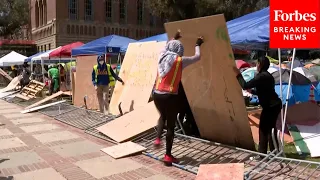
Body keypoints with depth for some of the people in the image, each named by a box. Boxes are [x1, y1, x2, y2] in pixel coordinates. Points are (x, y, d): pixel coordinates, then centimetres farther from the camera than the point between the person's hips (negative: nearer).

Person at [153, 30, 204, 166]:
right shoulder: (180, 61, -5)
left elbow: (167, 46, 32)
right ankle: (168, 156, 10)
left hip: (157, 94, 6)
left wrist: (174, 39, 47)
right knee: (171, 125, 4)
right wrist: (197, 45, 26)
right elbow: (197, 57, 9)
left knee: (163, 116, 32)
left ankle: (158, 138, 18)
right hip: (170, 96, -5)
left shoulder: (162, 56, 8)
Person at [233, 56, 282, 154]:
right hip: (275, 105, 10)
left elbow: (245, 86, -21)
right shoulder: (267, 75, 15)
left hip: (271, 106, -10)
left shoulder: (261, 76, -17)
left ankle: (262, 154, 6)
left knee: (263, 129, -1)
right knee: (270, 128, 18)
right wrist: (252, 91, 30)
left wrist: (238, 75, -10)